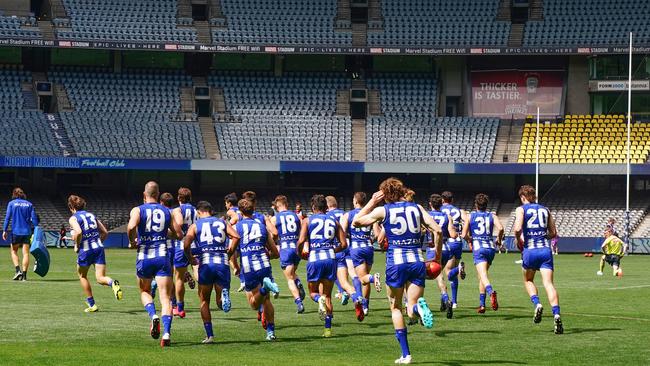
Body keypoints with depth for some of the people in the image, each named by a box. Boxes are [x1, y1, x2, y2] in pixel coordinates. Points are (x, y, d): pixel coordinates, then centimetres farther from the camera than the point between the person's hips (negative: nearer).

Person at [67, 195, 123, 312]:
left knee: (82, 276, 20)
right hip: (99, 247, 4)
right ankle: (112, 283, -34)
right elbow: (105, 232, 13)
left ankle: (91, 304, 22)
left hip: (85, 250, -4)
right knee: (100, 278, 1)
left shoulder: (73, 218, -2)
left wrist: (77, 245, -6)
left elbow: (78, 232, -21)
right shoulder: (91, 215, 16)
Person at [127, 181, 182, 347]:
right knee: (165, 297, -1)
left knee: (145, 292, 23)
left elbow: (131, 227, -19)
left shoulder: (137, 210, 1)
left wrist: (132, 241, -1)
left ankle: (153, 316, -5)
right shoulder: (167, 212, 9)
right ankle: (166, 332, -17)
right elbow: (179, 234, 11)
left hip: (144, 257, -1)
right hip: (162, 256, 1)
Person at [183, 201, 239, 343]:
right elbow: (236, 236, 0)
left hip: (205, 263, -1)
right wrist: (229, 253, 10)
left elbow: (186, 244, -4)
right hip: (223, 263, 1)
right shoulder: (222, 222, 16)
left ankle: (209, 335, 6)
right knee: (221, 303, 9)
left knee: (204, 301, 13)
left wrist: (190, 258, 13)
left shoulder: (195, 225, 11)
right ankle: (224, 294, -28)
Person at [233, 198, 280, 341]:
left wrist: (236, 267, 15)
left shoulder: (236, 227, 9)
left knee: (254, 304, 7)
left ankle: (264, 287, -23)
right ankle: (271, 331, 8)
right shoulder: (262, 226, 17)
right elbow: (275, 253, 19)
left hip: (248, 269, -2)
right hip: (264, 266, 2)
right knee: (266, 300, 18)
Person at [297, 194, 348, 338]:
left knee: (313, 292, 14)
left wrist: (300, 252, 11)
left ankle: (319, 299, -23)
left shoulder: (307, 220, 4)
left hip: (314, 259, -2)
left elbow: (301, 241, -8)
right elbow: (344, 244, 10)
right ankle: (328, 328, 4)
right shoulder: (334, 221, 13)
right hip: (330, 259, 2)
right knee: (327, 295, 11)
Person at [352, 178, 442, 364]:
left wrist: (372, 202, 18)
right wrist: (437, 257, 11)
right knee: (412, 313, 5)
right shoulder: (417, 208, 9)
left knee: (395, 307, 15)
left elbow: (356, 222, 13)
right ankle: (418, 307, -34)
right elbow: (438, 231, 2)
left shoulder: (382, 211, 1)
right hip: (417, 261, 2)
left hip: (395, 261, -2)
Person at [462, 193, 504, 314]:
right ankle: (482, 304, 22)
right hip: (491, 247, 4)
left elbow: (464, 235, 0)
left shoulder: (469, 216, 8)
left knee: (483, 276, -19)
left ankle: (491, 291, -49)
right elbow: (500, 228, -7)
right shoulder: (492, 216, 11)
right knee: (481, 276, 20)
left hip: (478, 248, -4)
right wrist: (499, 240, 11)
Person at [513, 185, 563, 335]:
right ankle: (556, 314, -24)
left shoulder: (521, 209, 4)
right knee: (548, 283, -7)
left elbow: (517, 228, -12)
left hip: (529, 250, -2)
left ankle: (537, 304, -3)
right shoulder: (545, 210, 16)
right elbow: (553, 233, 16)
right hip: (545, 249, 2)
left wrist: (518, 240, 6)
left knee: (528, 280, 22)